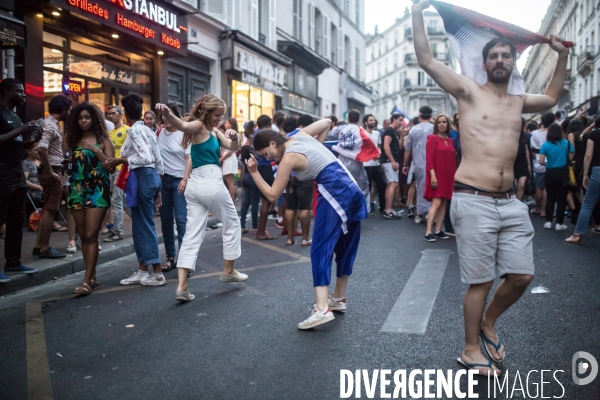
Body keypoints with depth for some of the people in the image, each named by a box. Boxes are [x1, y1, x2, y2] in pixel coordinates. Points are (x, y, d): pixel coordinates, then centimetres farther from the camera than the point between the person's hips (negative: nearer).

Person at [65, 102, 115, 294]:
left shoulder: (103, 139, 1)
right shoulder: (73, 140, 12)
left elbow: (112, 167, -7)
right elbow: (69, 165, 16)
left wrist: (96, 150, -13)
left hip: (98, 191, -5)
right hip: (77, 190, 5)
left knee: (91, 236, -9)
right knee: (83, 236, 6)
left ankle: (87, 281, -10)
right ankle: (93, 276, 15)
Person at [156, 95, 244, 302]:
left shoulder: (214, 131, 17)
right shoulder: (198, 125, -7)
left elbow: (233, 148, 12)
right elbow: (182, 125, -29)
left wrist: (234, 137, -10)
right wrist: (167, 113, -49)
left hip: (194, 185, 8)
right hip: (211, 182, -8)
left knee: (192, 235, 1)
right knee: (232, 224, 13)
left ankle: (182, 286, -5)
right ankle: (228, 271, 26)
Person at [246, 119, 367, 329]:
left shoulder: (288, 158, -6)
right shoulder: (301, 135, 15)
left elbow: (272, 195, -4)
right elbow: (327, 122, 28)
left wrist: (254, 172, 1)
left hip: (335, 193, -9)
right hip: (352, 190, 9)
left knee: (320, 250, -10)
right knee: (345, 247, 16)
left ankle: (322, 308, -18)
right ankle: (338, 298, 28)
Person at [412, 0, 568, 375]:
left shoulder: (519, 101, 18)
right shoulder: (470, 91, 3)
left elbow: (552, 97, 39)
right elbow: (426, 60, -2)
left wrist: (563, 55, 35)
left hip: (511, 203, 6)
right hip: (473, 201, -6)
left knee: (521, 276, 5)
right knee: (481, 281, -1)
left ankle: (489, 321, 33)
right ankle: (471, 349, 18)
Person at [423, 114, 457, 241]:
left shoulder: (450, 141, 13)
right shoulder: (432, 138, -5)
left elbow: (453, 160, 14)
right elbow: (429, 159, -12)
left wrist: (455, 176, 8)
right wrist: (433, 175, -19)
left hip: (448, 176, 6)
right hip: (437, 175, -6)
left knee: (444, 203, 6)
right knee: (436, 203, -13)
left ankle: (438, 230, 12)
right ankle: (428, 232, -12)